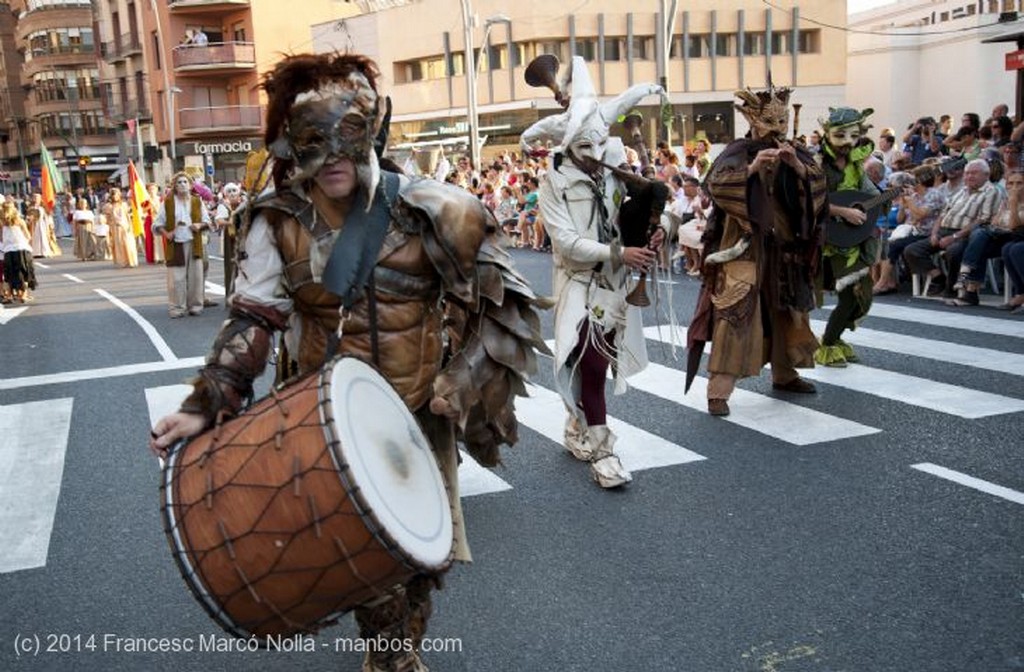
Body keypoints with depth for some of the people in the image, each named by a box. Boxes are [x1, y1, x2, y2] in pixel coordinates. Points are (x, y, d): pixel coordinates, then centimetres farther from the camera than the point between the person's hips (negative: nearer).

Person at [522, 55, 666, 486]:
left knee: (597, 363, 12)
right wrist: (618, 253, -23)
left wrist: (657, 226, -7)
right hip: (580, 285, -5)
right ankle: (602, 452, -4)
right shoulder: (554, 183, -11)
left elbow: (654, 200, 15)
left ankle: (577, 430, 31)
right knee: (591, 365, -11)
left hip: (614, 284, 5)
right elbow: (566, 241, -17)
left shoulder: (617, 170, 2)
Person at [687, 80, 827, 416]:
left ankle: (784, 374, 34)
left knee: (787, 309, 15)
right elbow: (715, 184, -22)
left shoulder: (794, 153, 8)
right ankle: (718, 390, -15)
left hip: (784, 246, 6)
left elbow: (818, 184, -3)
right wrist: (751, 168, -33)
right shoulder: (737, 152, -6)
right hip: (744, 246, -6)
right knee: (736, 310, -15)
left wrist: (798, 166, -20)